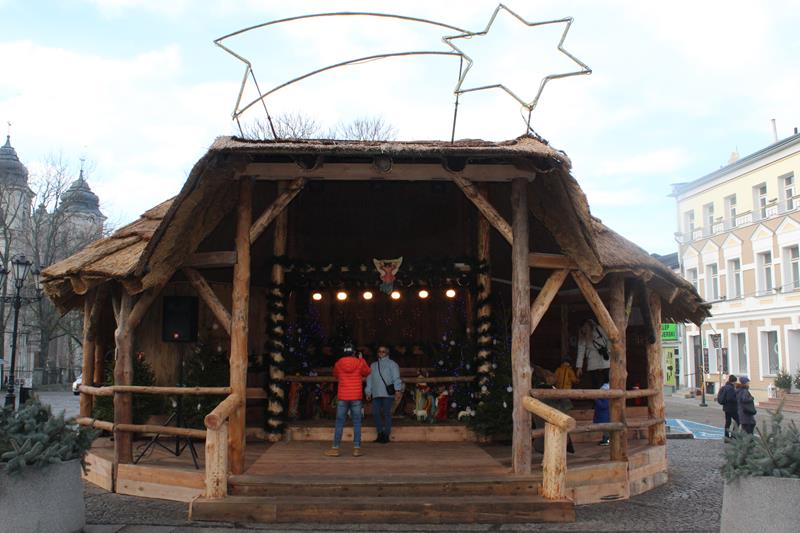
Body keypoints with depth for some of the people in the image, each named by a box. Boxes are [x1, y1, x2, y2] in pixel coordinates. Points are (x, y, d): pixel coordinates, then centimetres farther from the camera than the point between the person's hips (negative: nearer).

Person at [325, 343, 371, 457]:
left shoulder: (338, 364, 0)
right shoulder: (360, 363, -2)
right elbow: (367, 372, 17)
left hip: (342, 397, 1)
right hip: (356, 397, 0)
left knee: (339, 423, 4)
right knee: (357, 423, 3)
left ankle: (335, 448, 4)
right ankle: (357, 448, 1)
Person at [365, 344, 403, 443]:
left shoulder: (392, 364, 7)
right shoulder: (373, 365, 22)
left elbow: (396, 378, -4)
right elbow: (369, 379, 21)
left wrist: (398, 390, -15)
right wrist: (368, 392, 14)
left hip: (388, 393, -5)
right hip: (376, 394, 5)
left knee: (387, 413, -6)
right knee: (376, 413, -1)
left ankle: (386, 435, 0)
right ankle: (380, 434, 9)